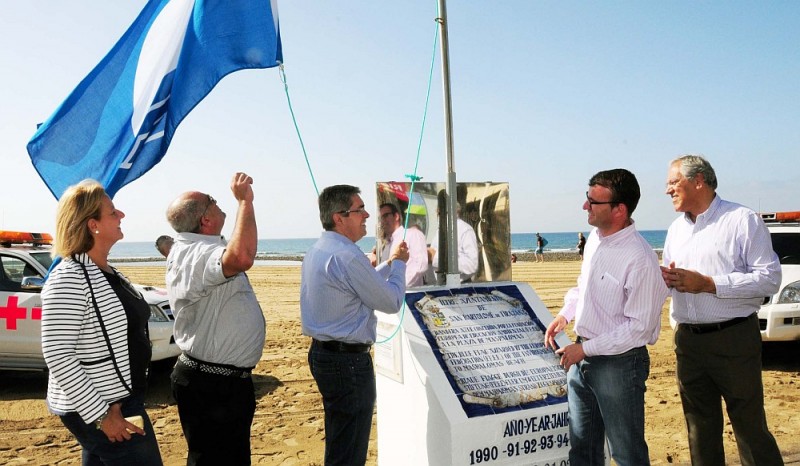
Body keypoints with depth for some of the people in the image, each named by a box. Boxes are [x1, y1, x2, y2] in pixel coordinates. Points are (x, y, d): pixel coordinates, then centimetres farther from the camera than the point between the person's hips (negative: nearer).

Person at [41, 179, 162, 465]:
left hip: (119, 401, 9)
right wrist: (101, 414, -22)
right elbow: (57, 356, -23)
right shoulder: (69, 278, -20)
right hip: (95, 409, -9)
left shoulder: (107, 273, 9)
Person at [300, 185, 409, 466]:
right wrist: (399, 263, 1)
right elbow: (391, 302, -13)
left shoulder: (316, 252, 10)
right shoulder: (347, 256, -21)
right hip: (348, 359, -10)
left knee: (338, 441, 23)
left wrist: (389, 262, 19)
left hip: (322, 353, 10)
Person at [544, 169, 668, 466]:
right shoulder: (595, 237, 2)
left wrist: (585, 349, -18)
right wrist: (565, 314, 5)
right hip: (582, 357, 8)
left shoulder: (640, 259, -24)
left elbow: (639, 327, -22)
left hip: (619, 363, -8)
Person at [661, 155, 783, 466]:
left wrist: (707, 284, -18)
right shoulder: (676, 229, 15)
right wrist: (664, 278, -4)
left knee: (750, 427, 1)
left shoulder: (742, 220, -6)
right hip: (688, 341, 6)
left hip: (733, 339, -6)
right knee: (701, 429, 15)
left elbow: (770, 277, -14)